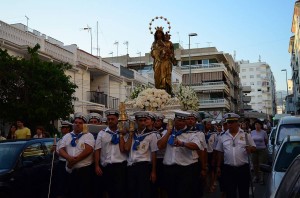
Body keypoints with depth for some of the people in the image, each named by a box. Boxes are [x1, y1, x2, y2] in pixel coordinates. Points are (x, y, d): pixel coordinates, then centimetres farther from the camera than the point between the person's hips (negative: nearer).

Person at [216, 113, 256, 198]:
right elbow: (220, 153, 12)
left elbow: (254, 148, 6)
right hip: (228, 169, 1)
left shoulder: (246, 135, 2)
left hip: (243, 168, -1)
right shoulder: (223, 137, 7)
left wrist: (250, 149, -18)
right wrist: (218, 167, 11)